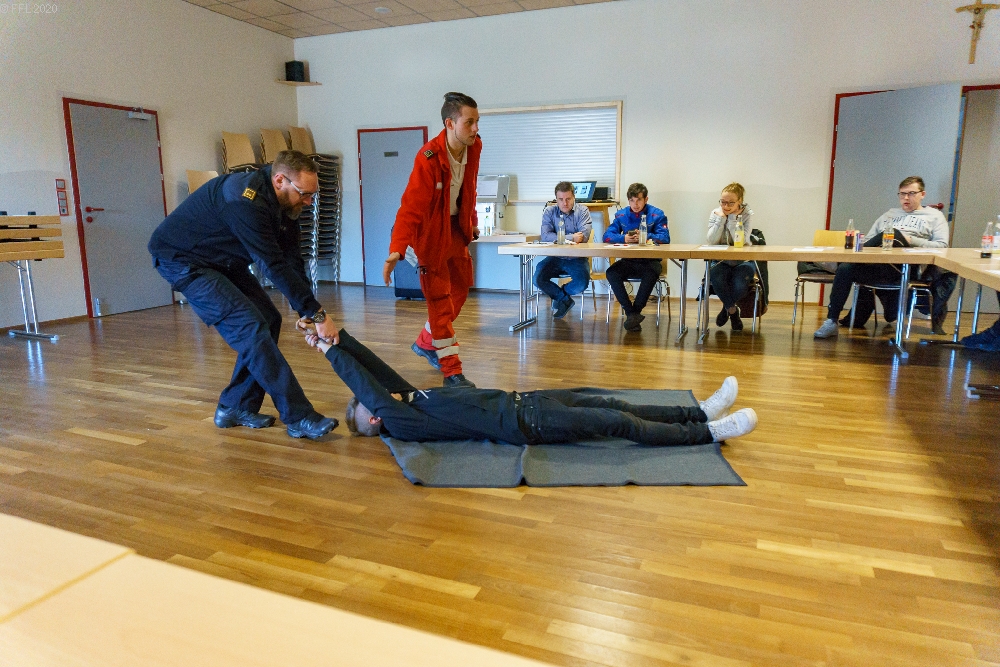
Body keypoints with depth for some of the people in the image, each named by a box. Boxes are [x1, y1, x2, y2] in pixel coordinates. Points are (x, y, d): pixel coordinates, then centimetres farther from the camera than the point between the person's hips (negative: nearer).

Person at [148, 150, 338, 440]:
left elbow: (292, 262, -6)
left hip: (222, 260, 9)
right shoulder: (246, 201, -32)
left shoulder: (282, 203, -4)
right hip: (181, 258, -9)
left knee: (268, 319, 1)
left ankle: (235, 407, 12)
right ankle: (299, 417, -19)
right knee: (251, 327, -20)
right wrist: (316, 313, -31)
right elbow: (275, 266, -34)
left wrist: (307, 312, -16)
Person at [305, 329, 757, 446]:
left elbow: (376, 368, 5)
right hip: (522, 424, -8)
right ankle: (709, 432, 1)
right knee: (618, 423, -10)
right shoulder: (401, 423, -7)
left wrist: (337, 335, -2)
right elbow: (363, 384, -15)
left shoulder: (409, 399, 14)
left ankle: (702, 412, 14)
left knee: (606, 404, 6)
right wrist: (329, 347, -12)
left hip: (518, 401, 8)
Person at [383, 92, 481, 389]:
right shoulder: (428, 158, -29)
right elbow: (411, 206, -34)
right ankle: (452, 371, 2)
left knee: (461, 287, 17)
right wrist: (396, 250, -43)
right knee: (440, 299, -5)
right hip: (432, 231, -8)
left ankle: (426, 342, 36)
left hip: (456, 227, 8)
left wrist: (472, 221, 15)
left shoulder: (474, 147, -8)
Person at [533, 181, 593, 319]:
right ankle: (565, 299, 6)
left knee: (582, 283, -27)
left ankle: (558, 294, 10)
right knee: (538, 279, -22)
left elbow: (584, 236, -16)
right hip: (555, 258, 2)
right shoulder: (549, 212, 2)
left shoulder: (582, 211, -2)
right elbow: (545, 236, -14)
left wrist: (559, 238, -16)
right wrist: (571, 238, -20)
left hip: (577, 258, -1)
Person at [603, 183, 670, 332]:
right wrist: (624, 238, -19)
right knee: (611, 273, -26)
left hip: (650, 260, -2)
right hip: (628, 262, 3)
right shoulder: (621, 215, 10)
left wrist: (645, 237, -25)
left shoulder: (657, 214, 2)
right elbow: (607, 236, 0)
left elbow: (665, 238, -10)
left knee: (652, 273, -36)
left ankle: (635, 312, -19)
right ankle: (631, 313, -20)